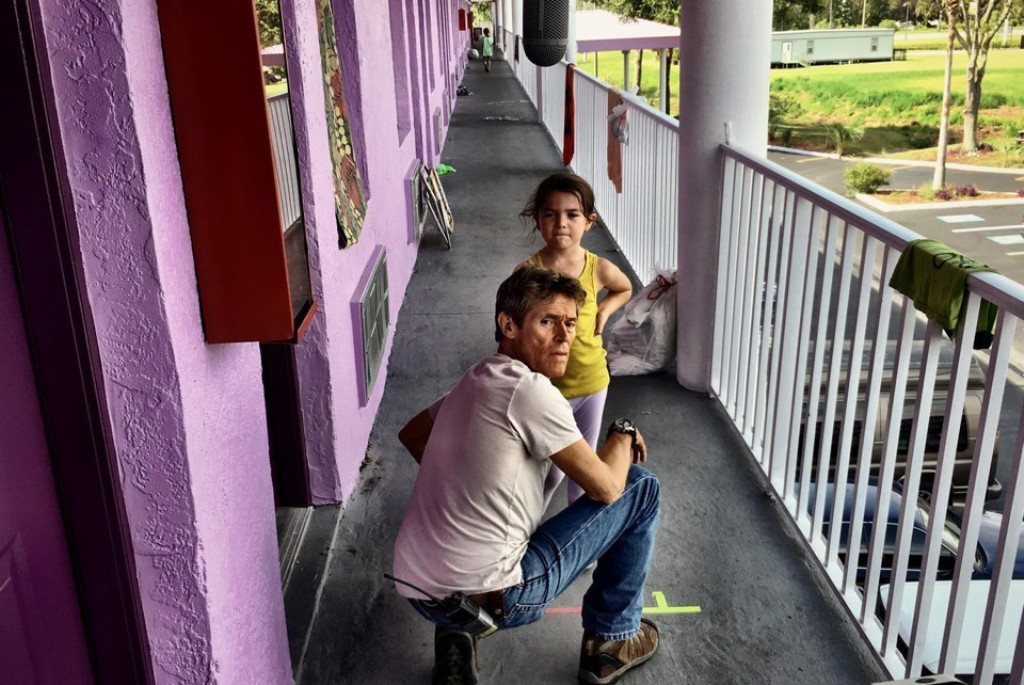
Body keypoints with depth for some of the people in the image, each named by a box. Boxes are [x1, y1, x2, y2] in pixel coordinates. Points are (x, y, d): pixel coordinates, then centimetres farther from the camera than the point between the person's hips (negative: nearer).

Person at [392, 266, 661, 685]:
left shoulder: (474, 381, 10)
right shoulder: (530, 389, -16)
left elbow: (411, 435, 28)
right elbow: (606, 488, -10)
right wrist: (623, 433, 9)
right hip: (487, 597, -8)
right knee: (641, 487, 2)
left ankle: (458, 631, 20)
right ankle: (611, 641, 18)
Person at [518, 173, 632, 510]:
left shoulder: (599, 268, -9)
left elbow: (625, 289, 15)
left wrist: (604, 309, -4)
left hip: (592, 382, 3)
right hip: (546, 386, -3)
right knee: (551, 472, 7)